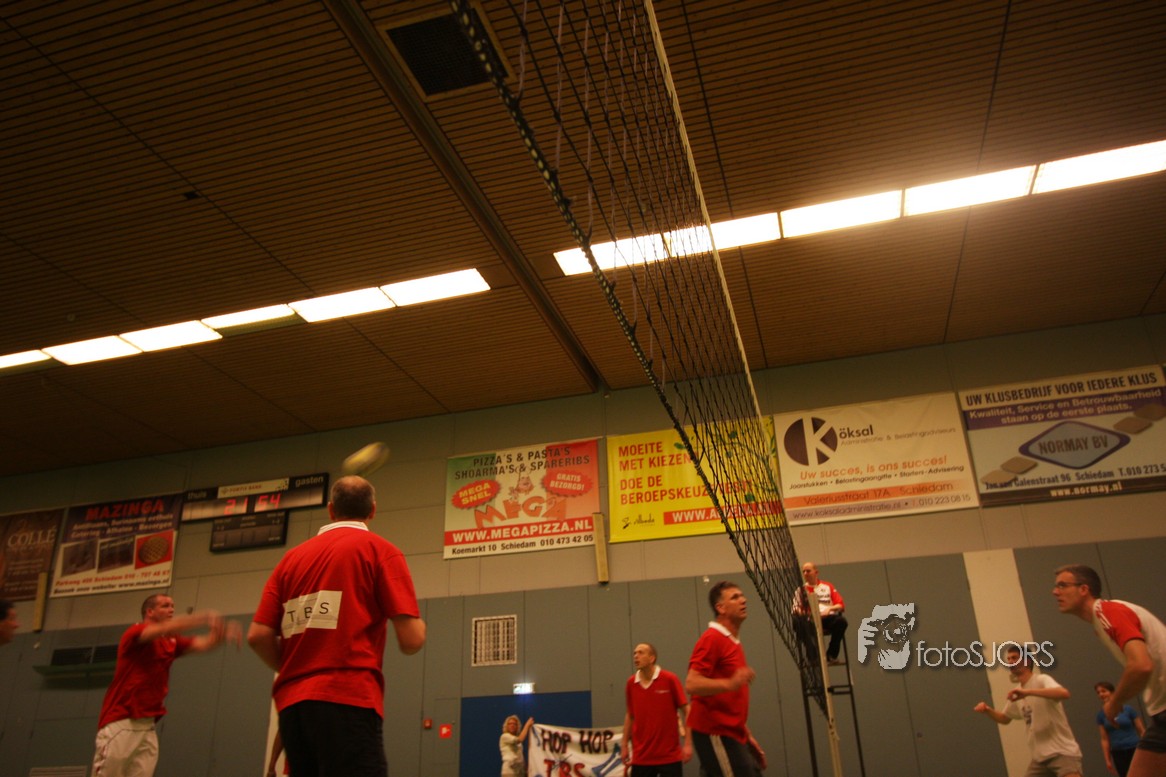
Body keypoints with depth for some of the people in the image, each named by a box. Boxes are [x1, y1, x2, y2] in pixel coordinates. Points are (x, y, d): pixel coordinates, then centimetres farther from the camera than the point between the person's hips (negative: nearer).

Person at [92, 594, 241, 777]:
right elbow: (166, 628, -26)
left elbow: (204, 644, -2)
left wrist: (223, 634, -24)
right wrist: (205, 617, -39)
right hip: (120, 724, -6)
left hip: (147, 726, 6)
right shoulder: (135, 633, -6)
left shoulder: (172, 642, 13)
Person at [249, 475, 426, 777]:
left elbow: (258, 636, 8)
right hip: (347, 701, -6)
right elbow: (411, 641, -5)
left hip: (292, 703, 6)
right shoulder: (380, 550, 2)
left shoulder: (293, 556, 16)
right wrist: (419, 624, 18)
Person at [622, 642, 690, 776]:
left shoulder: (670, 679, -9)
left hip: (670, 755, -3)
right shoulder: (631, 683, 1)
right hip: (641, 756, 3)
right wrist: (625, 745, 11)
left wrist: (687, 743, -10)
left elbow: (686, 711, -5)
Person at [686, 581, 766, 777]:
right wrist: (729, 683, -35)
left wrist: (747, 736, 22)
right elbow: (691, 684, -23)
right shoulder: (712, 638, -11)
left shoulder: (734, 643, 18)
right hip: (714, 734, -9)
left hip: (731, 735, 9)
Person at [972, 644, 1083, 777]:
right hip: (1040, 756, 8)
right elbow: (1005, 718, 25)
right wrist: (987, 710, 4)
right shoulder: (1017, 694, 12)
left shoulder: (1041, 680, -12)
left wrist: (1027, 692, -41)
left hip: (1063, 751, -8)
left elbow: (1064, 693, -34)